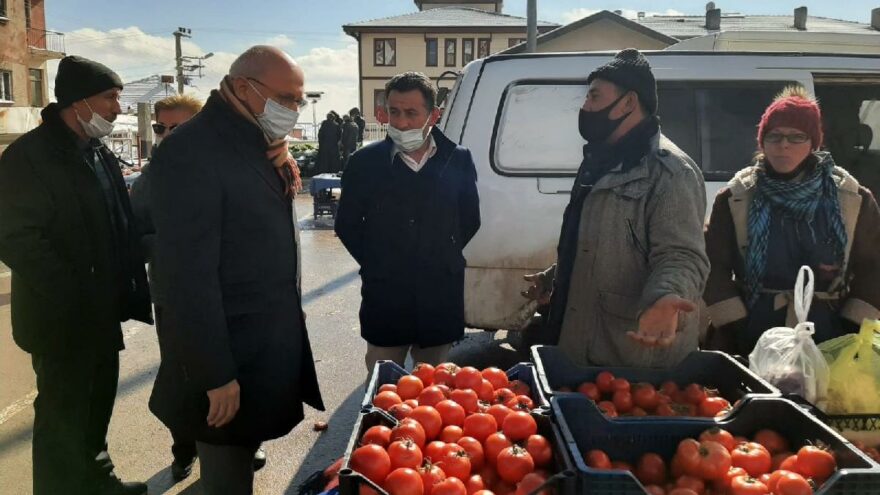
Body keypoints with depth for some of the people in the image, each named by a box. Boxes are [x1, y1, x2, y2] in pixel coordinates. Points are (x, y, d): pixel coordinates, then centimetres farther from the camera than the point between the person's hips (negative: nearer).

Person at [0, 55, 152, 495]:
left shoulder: (100, 153, 10)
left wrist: (127, 289, 3)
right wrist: (76, 298, -21)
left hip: (102, 312, 7)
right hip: (63, 317, -7)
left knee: (97, 404, 20)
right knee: (64, 414, 7)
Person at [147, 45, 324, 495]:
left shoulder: (254, 143, 8)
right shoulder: (191, 151, -21)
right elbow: (189, 274, -24)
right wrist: (216, 375, -23)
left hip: (268, 344, 9)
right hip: (230, 359, -8)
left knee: (244, 453, 23)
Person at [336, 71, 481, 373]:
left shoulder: (458, 160, 0)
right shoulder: (366, 161, -3)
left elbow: (470, 220, 11)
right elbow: (346, 224, 6)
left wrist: (445, 260, 8)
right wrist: (375, 265, 2)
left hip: (441, 295, 1)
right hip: (384, 295, -1)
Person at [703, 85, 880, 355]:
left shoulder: (853, 199, 1)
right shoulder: (735, 198, -2)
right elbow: (714, 266, -3)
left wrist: (852, 332, -1)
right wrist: (733, 328, -9)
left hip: (828, 341, 1)